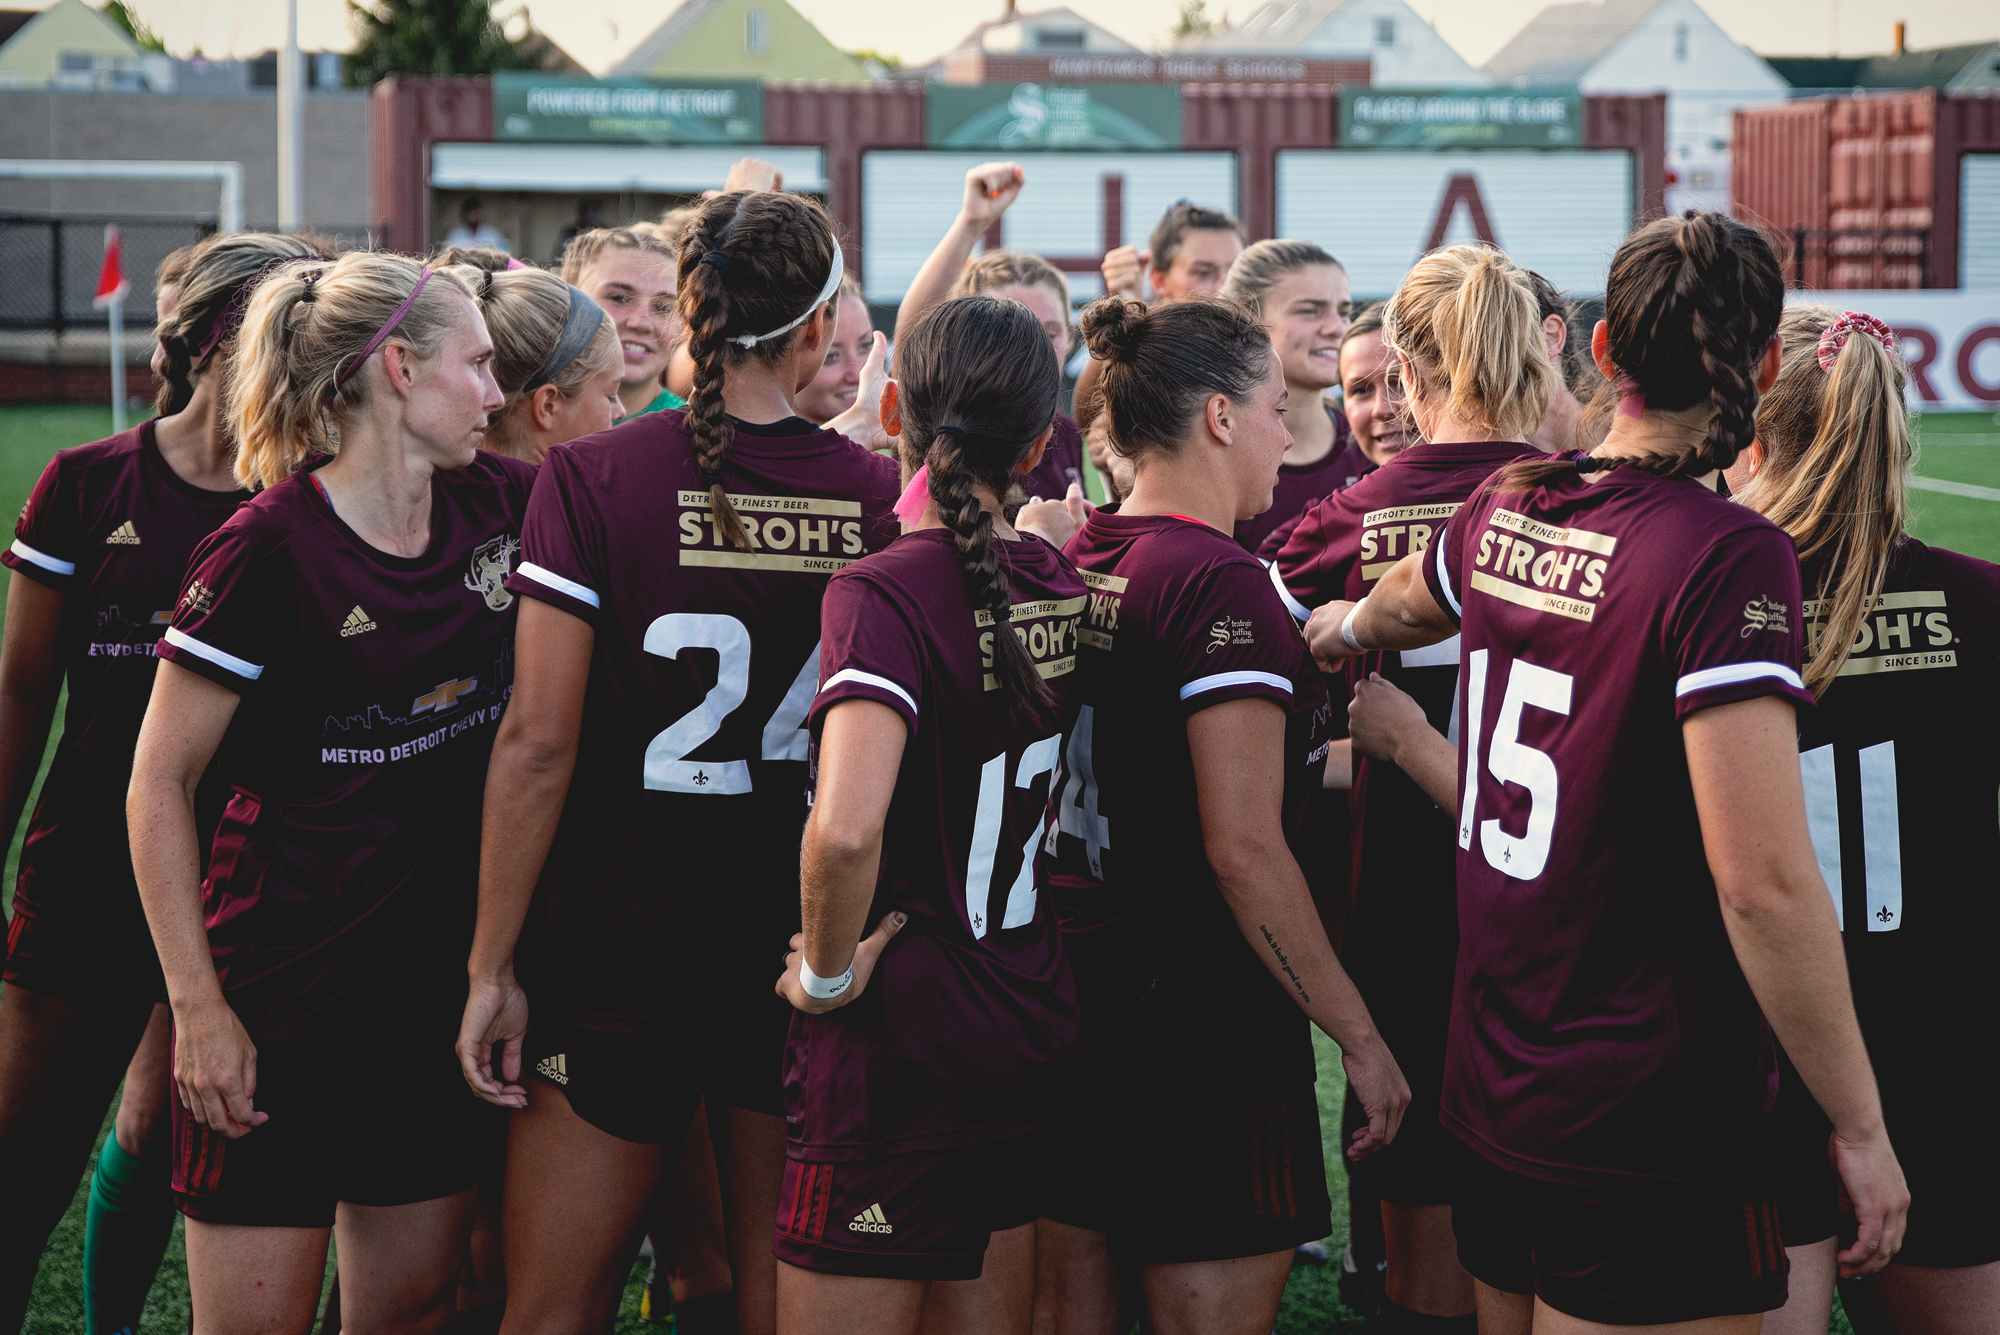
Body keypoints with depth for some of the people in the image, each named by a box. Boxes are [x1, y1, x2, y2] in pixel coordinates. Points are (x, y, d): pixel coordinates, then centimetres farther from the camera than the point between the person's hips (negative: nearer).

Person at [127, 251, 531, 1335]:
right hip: (285, 988, -6)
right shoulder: (271, 547, -14)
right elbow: (159, 784, -11)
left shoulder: (497, 508, 2)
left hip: (444, 975, 6)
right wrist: (198, 1005, -14)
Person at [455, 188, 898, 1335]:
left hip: (625, 951, -2)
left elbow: (540, 742, -11)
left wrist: (493, 967, -5)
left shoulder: (595, 478, -9)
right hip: (809, 966, 3)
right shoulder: (877, 494, -2)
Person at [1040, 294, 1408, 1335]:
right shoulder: (1218, 583, -17)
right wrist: (1358, 1036, -15)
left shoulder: (1075, 562, 8)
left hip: (1069, 1000, 8)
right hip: (1204, 1015, -8)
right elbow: (1243, 849, -21)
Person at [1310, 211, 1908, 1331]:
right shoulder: (1728, 556, -19)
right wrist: (1860, 1125, -15)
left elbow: (1406, 602, 29)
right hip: (1656, 1133, -7)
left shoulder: (1505, 511, 3)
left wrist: (1350, 626, 53)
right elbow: (1763, 882, -24)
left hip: (1497, 1088, 7)